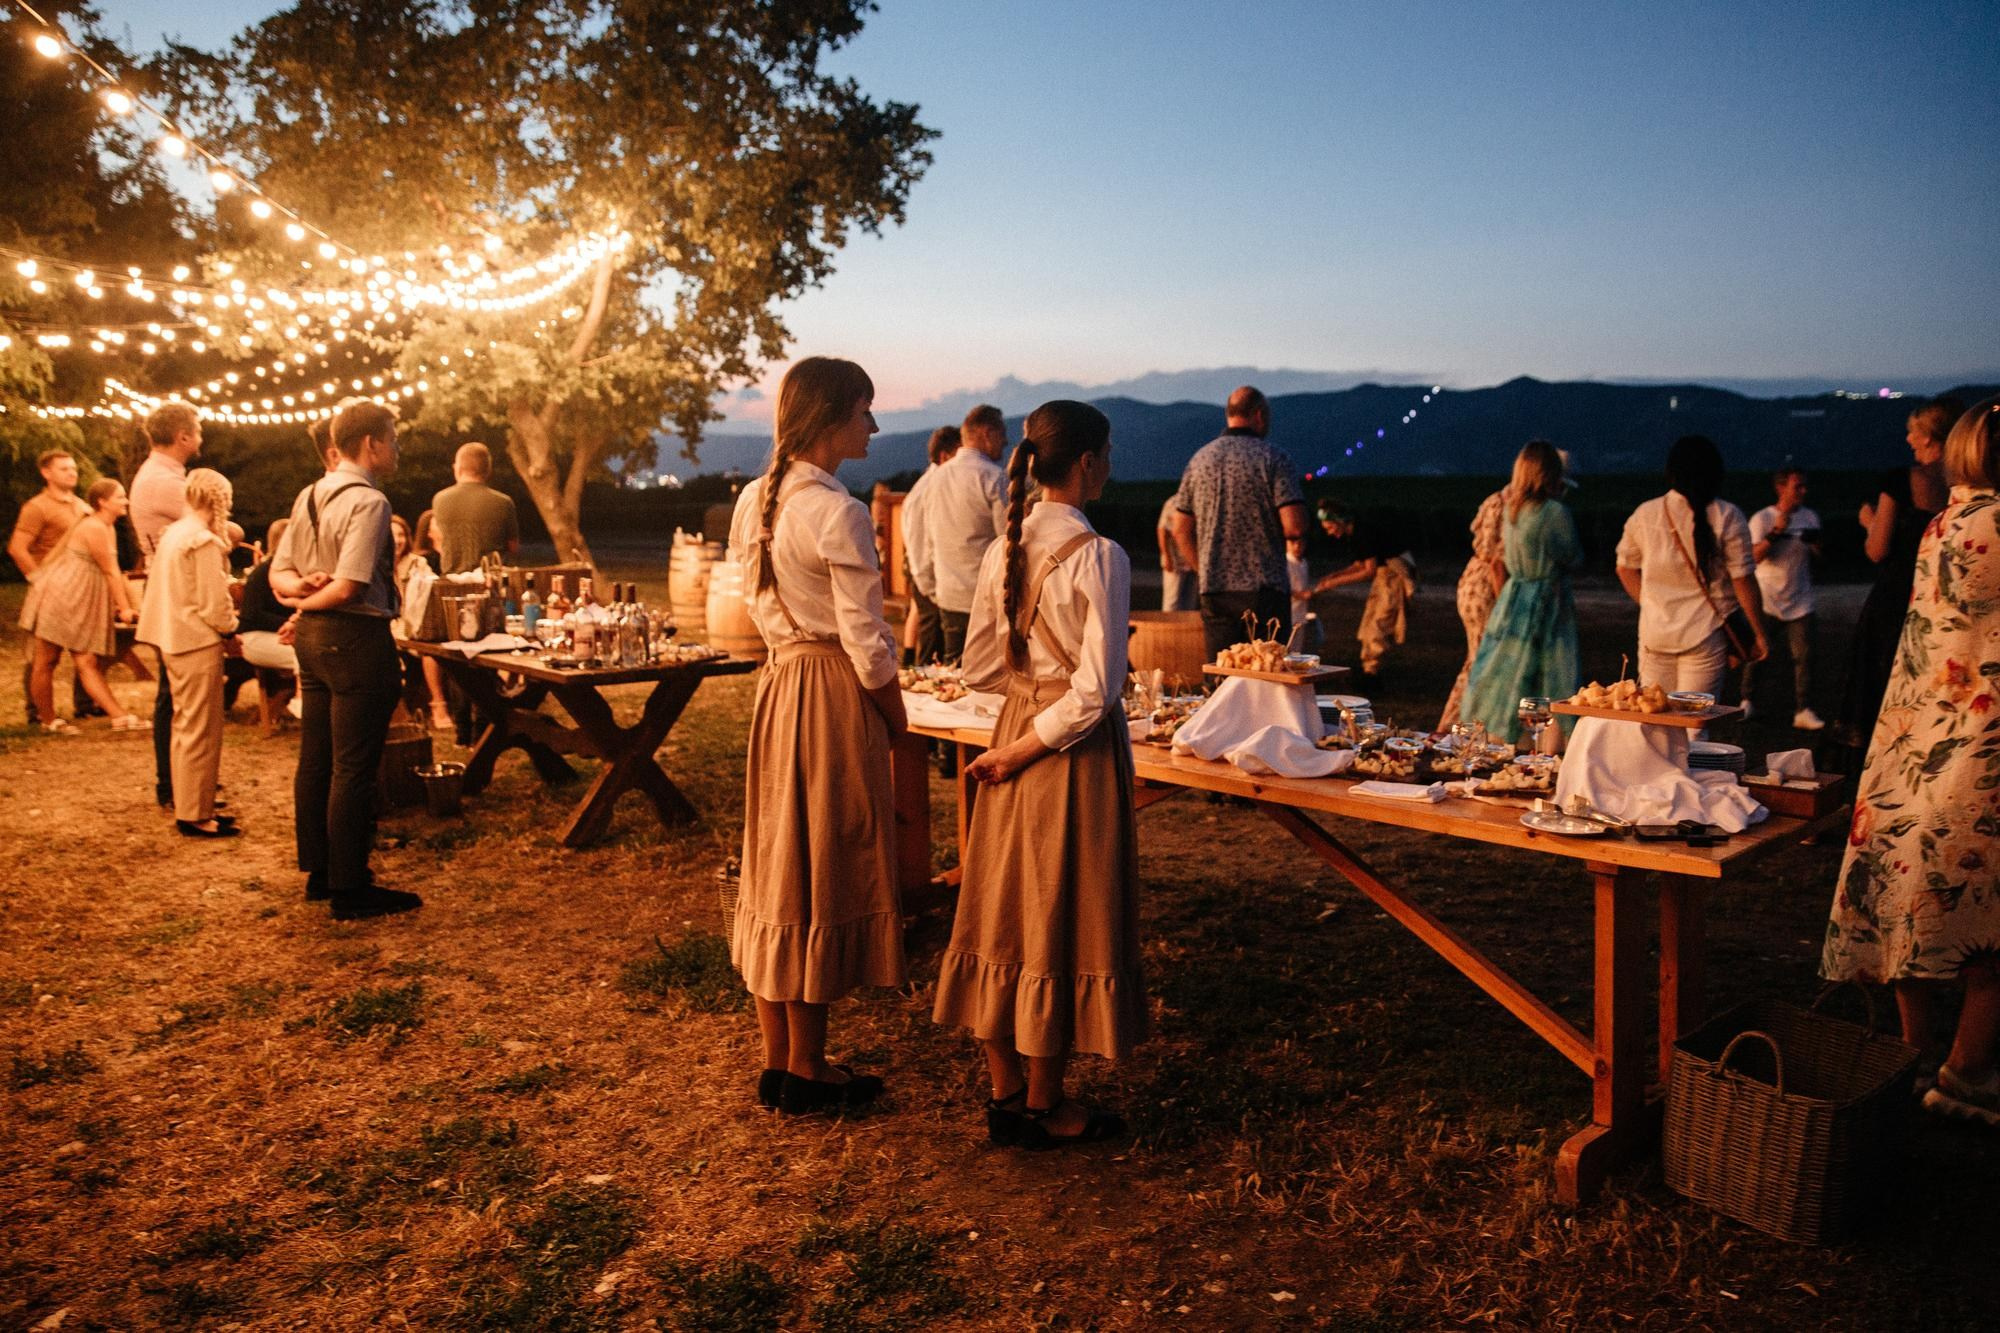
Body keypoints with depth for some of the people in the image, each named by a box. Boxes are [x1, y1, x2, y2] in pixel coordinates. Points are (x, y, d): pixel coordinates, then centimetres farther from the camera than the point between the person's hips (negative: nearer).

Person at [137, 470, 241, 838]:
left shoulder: (172, 534, 12)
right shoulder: (204, 541, -16)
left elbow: (178, 592, 16)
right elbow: (212, 603, -18)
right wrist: (230, 627, -1)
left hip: (173, 640, 10)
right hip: (199, 643, -10)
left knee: (185, 726, 16)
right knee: (201, 731, -3)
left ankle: (190, 806, 25)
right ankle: (195, 815, 2)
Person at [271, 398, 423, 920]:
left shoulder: (309, 496, 12)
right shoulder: (368, 501, -16)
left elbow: (278, 573, 14)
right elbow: (349, 587, -23)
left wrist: (300, 587, -6)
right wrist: (309, 596, -6)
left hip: (312, 637, 10)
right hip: (356, 638, -10)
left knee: (316, 760, 15)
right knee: (354, 768, -2)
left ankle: (319, 872, 27)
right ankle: (349, 888, 5)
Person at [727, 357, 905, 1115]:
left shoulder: (754, 501, 6)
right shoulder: (838, 513, -18)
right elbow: (865, 641, -17)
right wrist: (896, 718, -4)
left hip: (778, 686, 8)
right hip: (835, 693, -8)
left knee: (777, 865, 14)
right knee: (828, 874, 3)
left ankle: (776, 1061, 25)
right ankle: (806, 1073, 15)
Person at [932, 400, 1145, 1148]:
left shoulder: (1002, 551, 2)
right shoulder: (1098, 557, -16)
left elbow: (979, 668, 8)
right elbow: (1096, 690, -20)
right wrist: (1028, 749, -10)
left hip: (1015, 729, 7)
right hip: (1076, 751, -6)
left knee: (1007, 908, 13)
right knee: (1063, 918, 5)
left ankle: (1005, 1096, 25)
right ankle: (1044, 1108, 18)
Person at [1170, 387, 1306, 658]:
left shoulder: (1199, 460, 9)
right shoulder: (1274, 459, -5)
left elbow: (1181, 530, 11)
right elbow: (1294, 527, -14)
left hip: (1214, 591, 4)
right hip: (1265, 589, -4)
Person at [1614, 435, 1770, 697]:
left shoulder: (1644, 515, 2)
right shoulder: (1727, 517, -7)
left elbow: (1625, 568, 12)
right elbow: (1743, 580, -7)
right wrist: (1759, 634, 0)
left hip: (1655, 633, 3)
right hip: (1706, 635, -3)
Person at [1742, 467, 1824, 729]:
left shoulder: (1810, 518, 8)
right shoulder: (1762, 518, -5)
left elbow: (1818, 558, 15)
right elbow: (1754, 556, -15)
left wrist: (1814, 543, -7)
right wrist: (1776, 531, -23)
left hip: (1799, 600, 3)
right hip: (1766, 598, -3)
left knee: (1803, 654, -5)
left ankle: (1803, 711, -5)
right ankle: (1747, 701, 19)